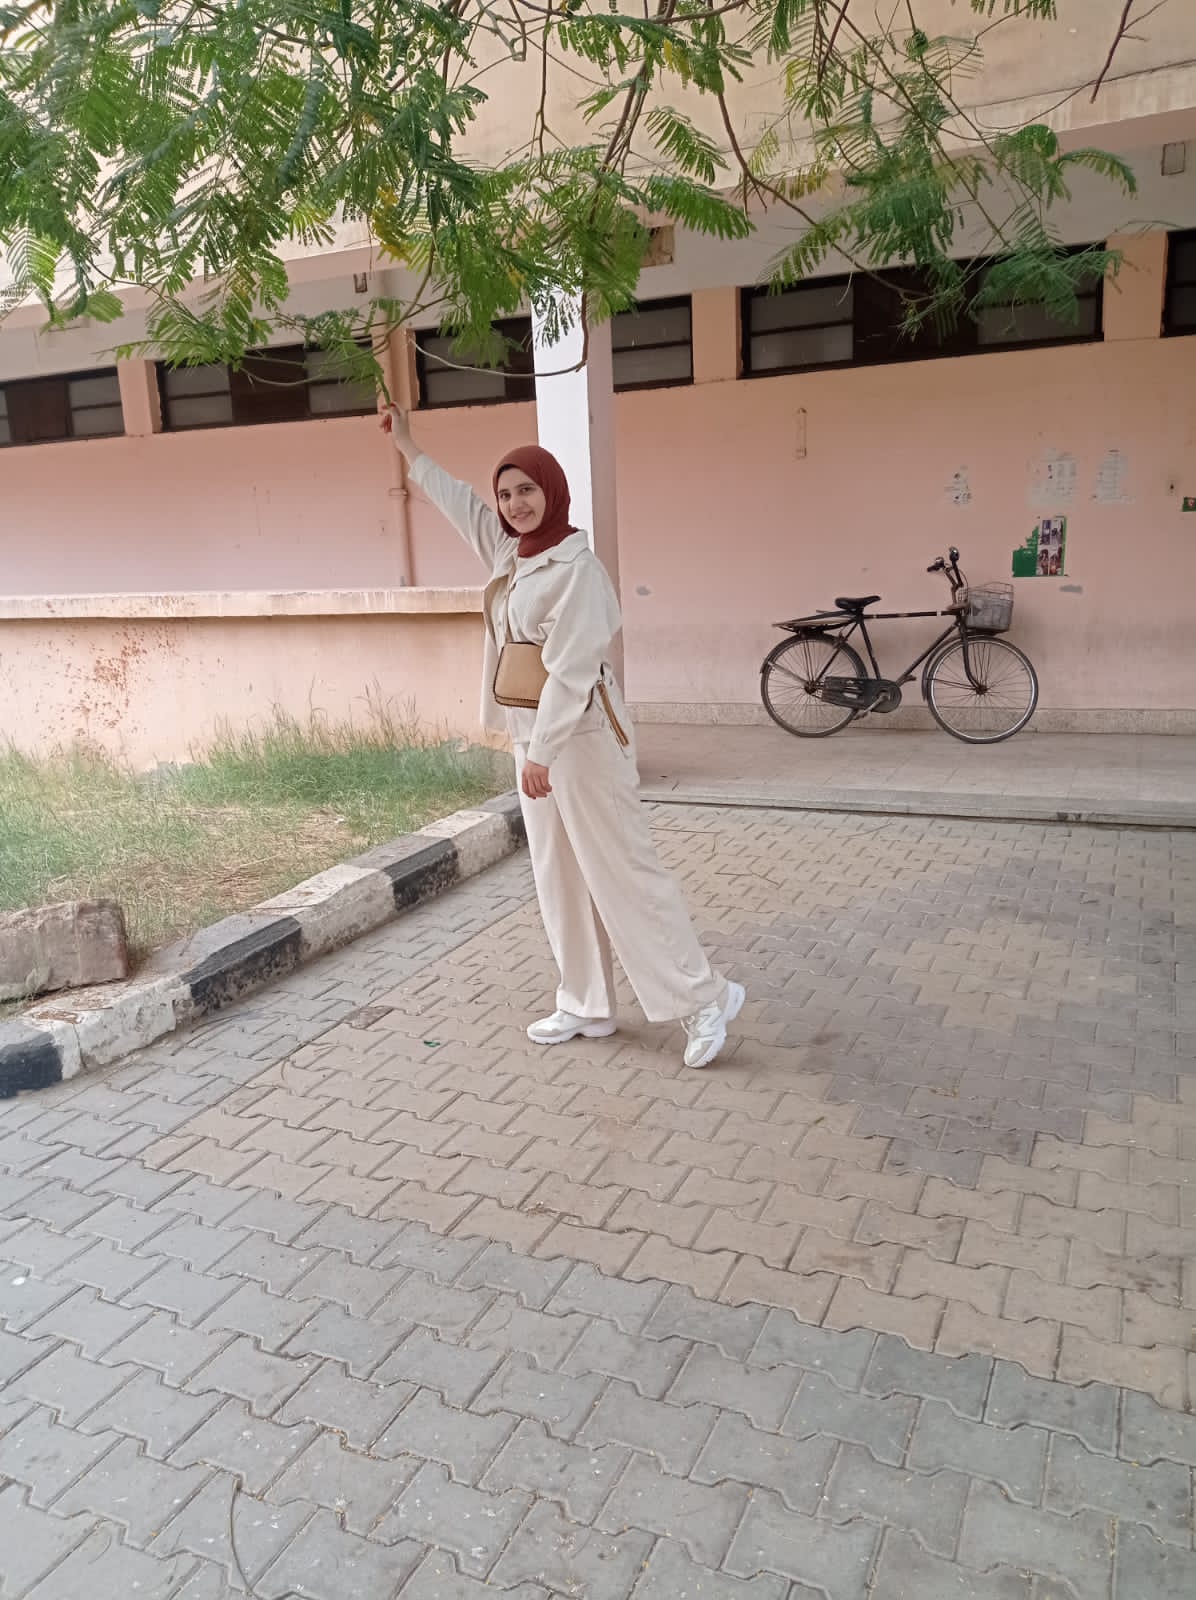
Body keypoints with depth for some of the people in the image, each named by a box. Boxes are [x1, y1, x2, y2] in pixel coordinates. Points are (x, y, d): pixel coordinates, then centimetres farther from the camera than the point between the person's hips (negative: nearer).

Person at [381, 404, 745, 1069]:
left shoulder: (576, 566, -15)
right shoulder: (510, 550, 10)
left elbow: (569, 668, -21)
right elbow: (459, 499, 26)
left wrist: (541, 751, -23)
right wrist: (406, 444, 33)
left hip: (580, 734, -9)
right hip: (534, 733, 9)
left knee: (622, 870, -5)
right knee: (559, 877, 13)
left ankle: (705, 997, 5)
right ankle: (587, 1006, 24)